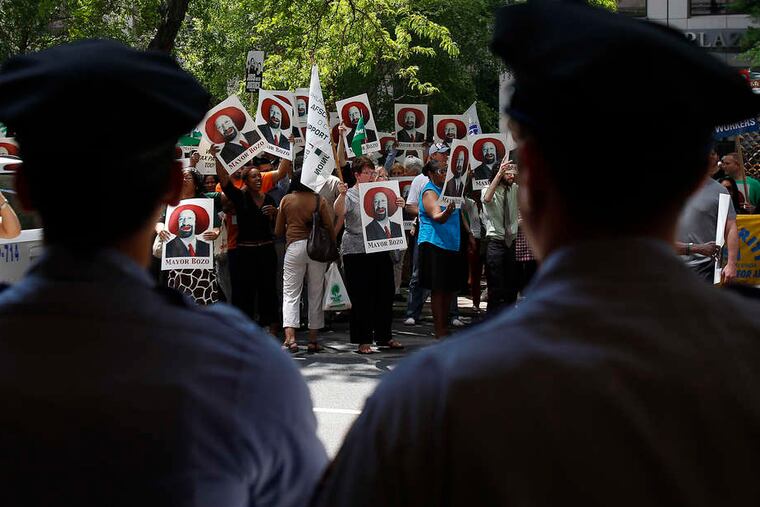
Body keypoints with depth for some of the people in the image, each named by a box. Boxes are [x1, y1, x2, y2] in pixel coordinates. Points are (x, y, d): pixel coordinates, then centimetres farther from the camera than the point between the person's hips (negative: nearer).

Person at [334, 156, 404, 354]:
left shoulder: (380, 193, 14)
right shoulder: (350, 195, -3)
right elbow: (339, 212, -20)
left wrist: (399, 205, 0)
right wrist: (342, 195, -38)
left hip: (380, 249, 6)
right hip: (357, 252, -6)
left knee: (385, 294, 11)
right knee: (361, 298, -3)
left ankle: (384, 336, 23)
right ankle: (363, 340, 4)